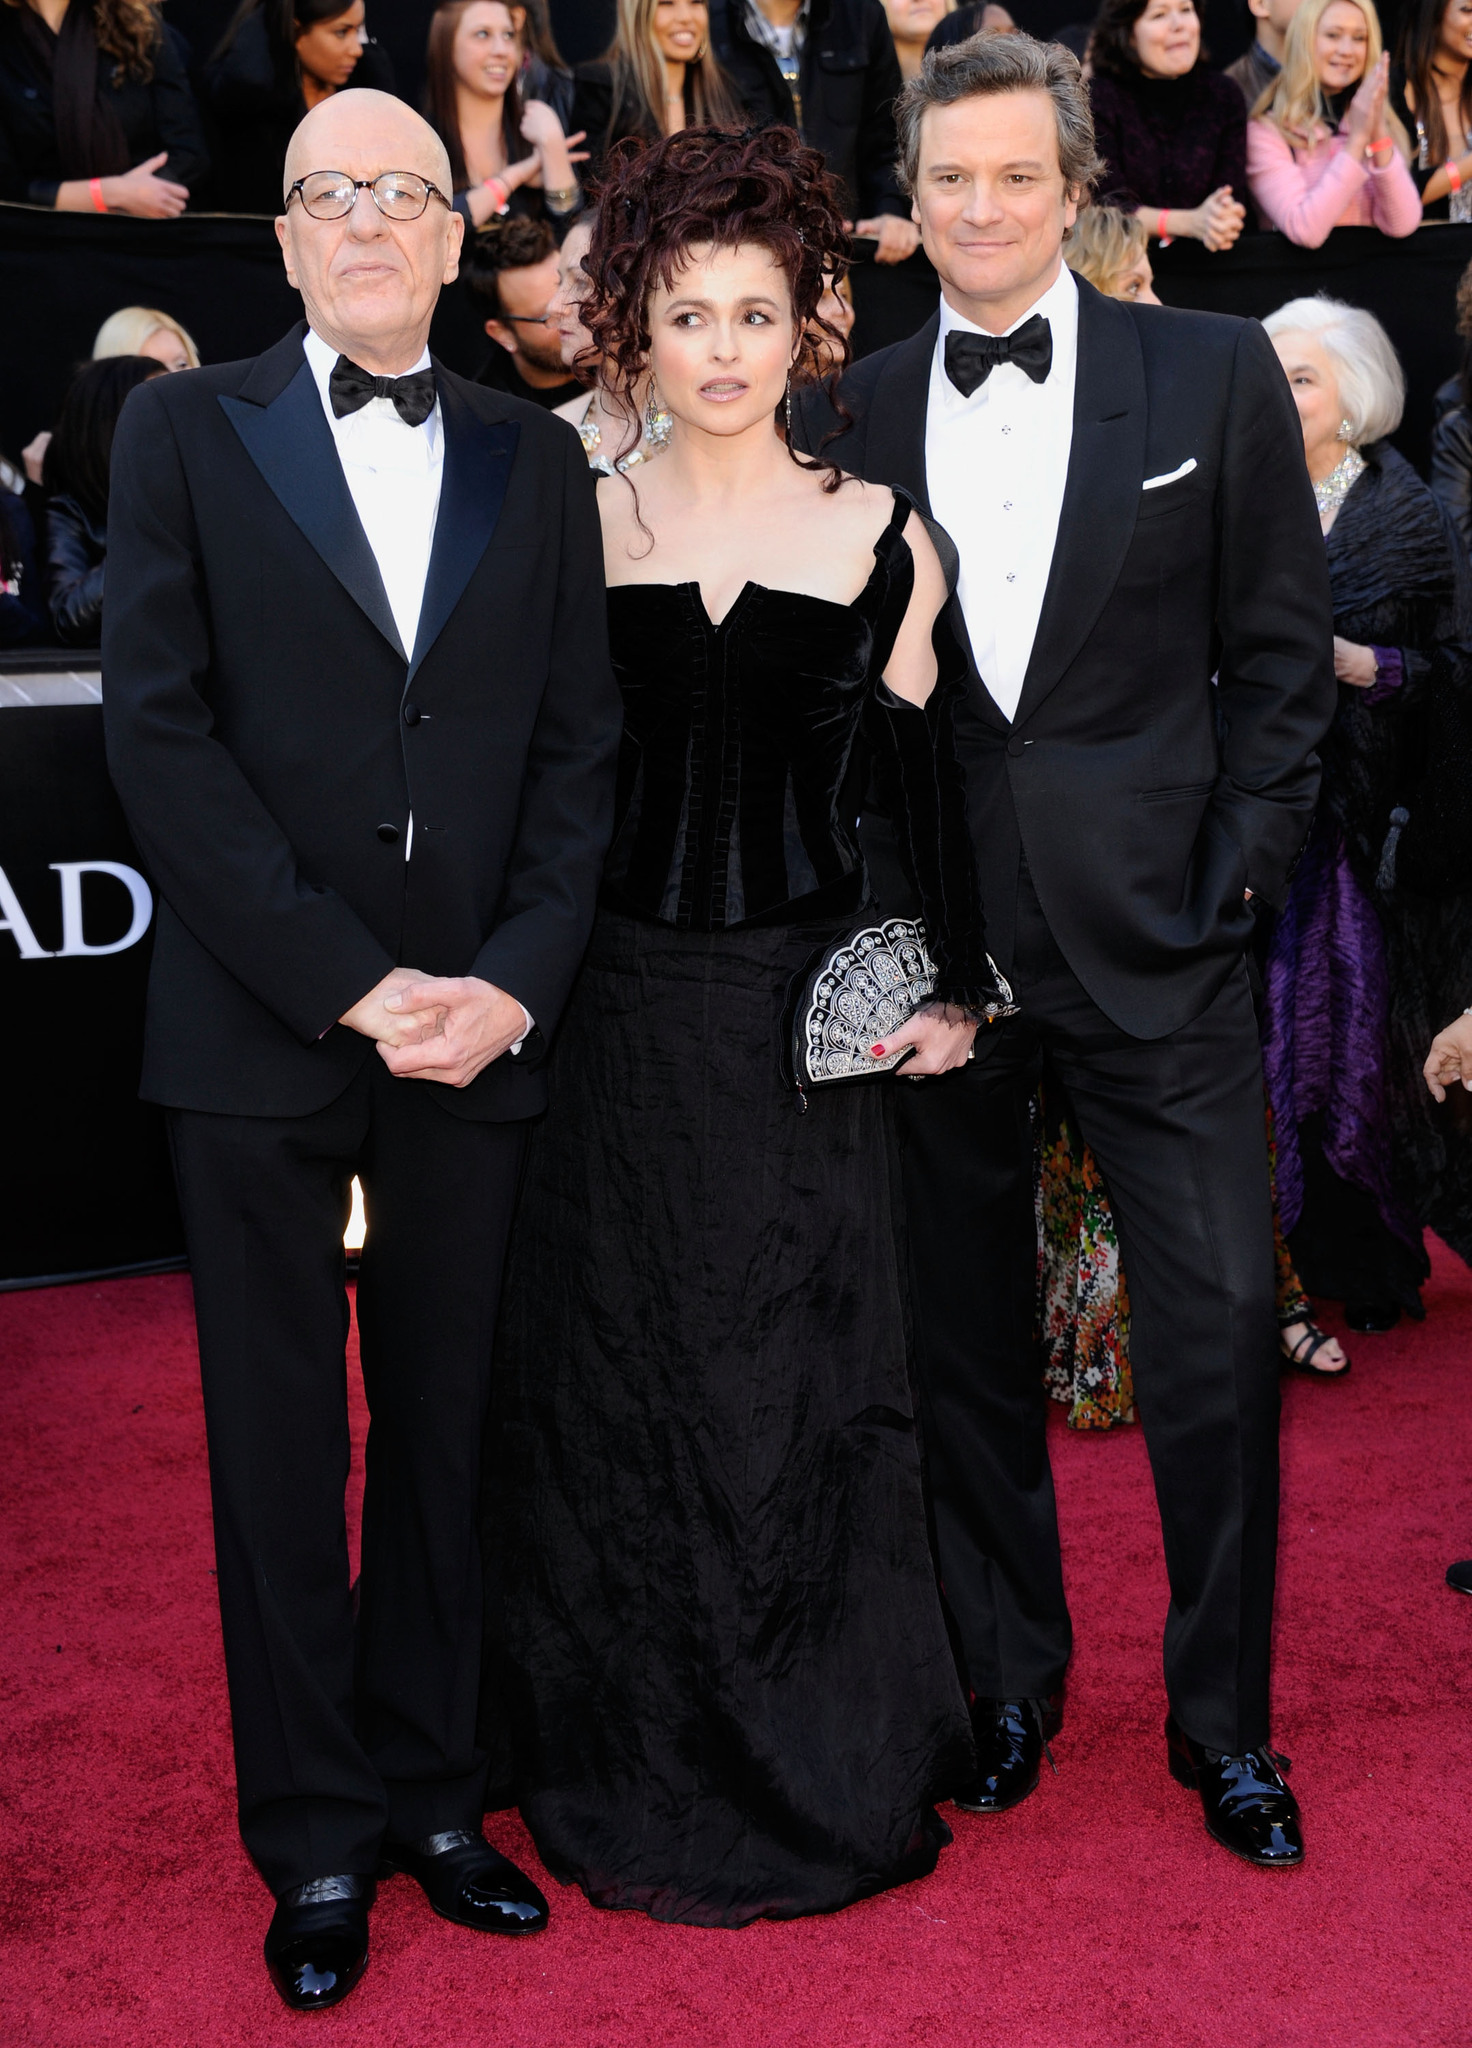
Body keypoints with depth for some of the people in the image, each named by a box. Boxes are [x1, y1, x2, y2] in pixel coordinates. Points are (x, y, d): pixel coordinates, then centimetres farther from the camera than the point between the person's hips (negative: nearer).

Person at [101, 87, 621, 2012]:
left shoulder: (534, 460, 10)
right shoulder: (189, 430, 3)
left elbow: (581, 746, 6)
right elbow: (160, 733, -6)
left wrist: (514, 980, -8)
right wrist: (352, 984, -12)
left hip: (476, 1034, 2)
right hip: (259, 1037, -2)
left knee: (443, 1436, 12)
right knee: (279, 1450, 7)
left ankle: (431, 1793, 27)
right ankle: (315, 1839, 21)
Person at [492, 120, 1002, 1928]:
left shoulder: (878, 537, 2)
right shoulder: (582, 528, 4)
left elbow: (922, 778, 4)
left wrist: (957, 986, -3)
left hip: (805, 1013, -1)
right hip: (621, 1013, 1)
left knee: (803, 1384, 7)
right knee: (619, 1384, 8)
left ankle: (818, 1774, 26)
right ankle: (639, 1774, 25)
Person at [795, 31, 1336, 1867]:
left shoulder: (1215, 375, 2)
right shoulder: (851, 413, 6)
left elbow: (1280, 654, 3)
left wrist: (1231, 880, -5)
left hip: (1150, 935, -1)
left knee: (1222, 1322, 0)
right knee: (966, 1325, 11)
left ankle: (1220, 1717, 19)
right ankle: (1007, 1676, 31)